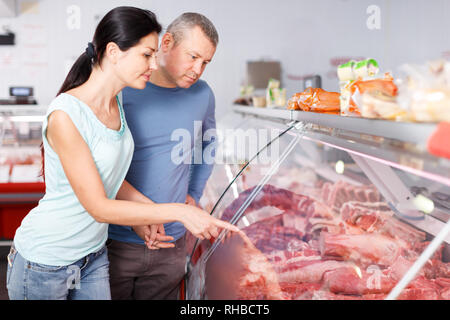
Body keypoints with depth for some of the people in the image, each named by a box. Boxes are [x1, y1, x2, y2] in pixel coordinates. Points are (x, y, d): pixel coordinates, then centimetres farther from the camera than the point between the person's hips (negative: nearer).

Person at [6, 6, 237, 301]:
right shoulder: (65, 115, -25)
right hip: (43, 264, -7)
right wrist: (179, 212, -24)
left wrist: (150, 209, -7)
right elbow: (99, 207, -24)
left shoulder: (115, 104, 1)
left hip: (94, 255, 7)